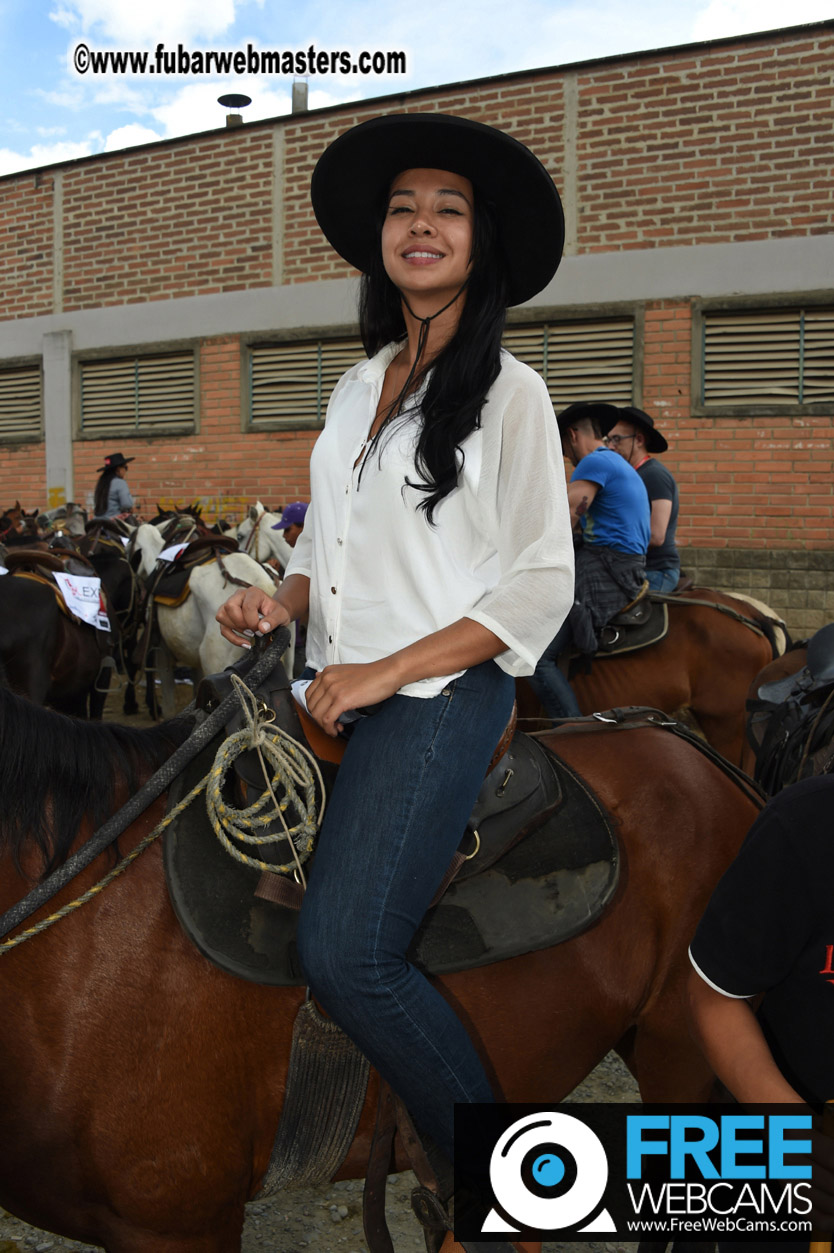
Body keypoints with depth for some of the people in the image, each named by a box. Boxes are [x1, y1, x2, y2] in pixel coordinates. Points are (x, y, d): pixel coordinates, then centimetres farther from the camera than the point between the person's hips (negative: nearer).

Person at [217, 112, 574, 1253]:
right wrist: (282, 601, 2)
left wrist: (386, 673, -14)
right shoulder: (356, 387, 16)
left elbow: (542, 583, -9)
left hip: (441, 696, -7)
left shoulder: (508, 393, -4)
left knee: (345, 951, -19)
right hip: (346, 692, 7)